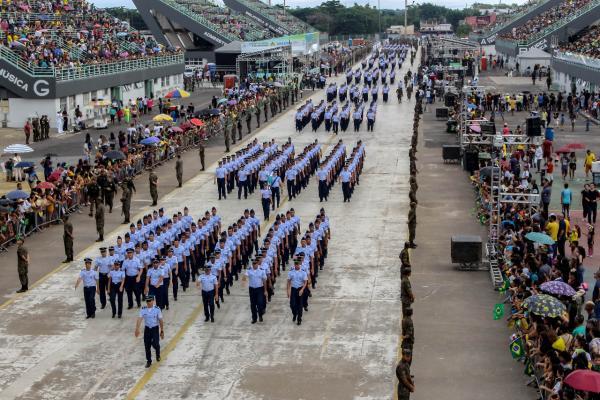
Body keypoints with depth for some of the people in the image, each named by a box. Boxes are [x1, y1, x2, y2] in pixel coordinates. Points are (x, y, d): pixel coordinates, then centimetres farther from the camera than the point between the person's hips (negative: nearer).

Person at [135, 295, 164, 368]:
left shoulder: (157, 309, -10)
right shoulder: (143, 309, -5)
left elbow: (160, 320, -4)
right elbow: (139, 319, -16)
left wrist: (162, 331, -1)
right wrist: (137, 329, -29)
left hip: (155, 328, -2)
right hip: (147, 329, 2)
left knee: (155, 344, -14)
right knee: (147, 346, 5)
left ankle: (158, 354, 21)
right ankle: (148, 361, 22)